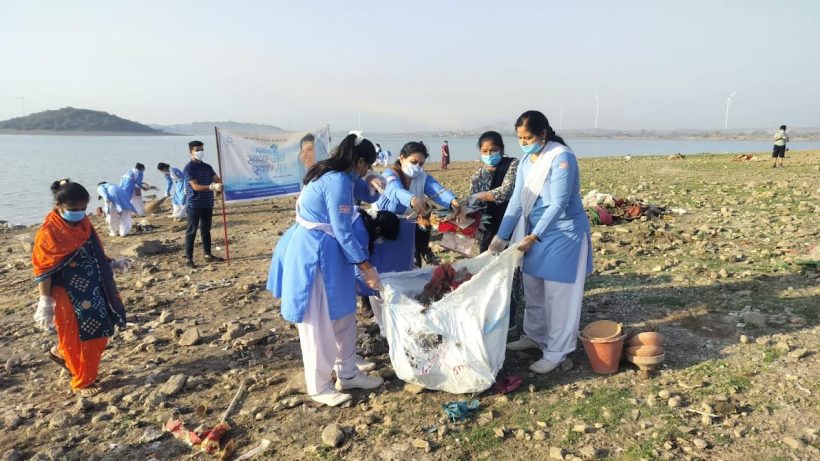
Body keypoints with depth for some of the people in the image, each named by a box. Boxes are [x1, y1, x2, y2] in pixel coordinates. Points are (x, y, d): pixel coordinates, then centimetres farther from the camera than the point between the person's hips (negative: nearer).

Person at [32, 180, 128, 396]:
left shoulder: (84, 223, 4)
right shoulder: (48, 233, -16)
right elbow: (43, 272, -15)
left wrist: (111, 265, 8)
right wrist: (46, 303, -15)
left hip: (92, 291, 7)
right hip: (67, 297, -7)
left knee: (98, 332, 14)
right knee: (76, 338, 4)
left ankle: (61, 352, 40)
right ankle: (82, 382, 23)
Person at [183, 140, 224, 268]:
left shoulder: (207, 167, 12)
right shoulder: (189, 168, -10)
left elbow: (217, 179, 4)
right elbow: (196, 186, -20)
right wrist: (212, 187, -32)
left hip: (208, 203, 6)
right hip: (195, 204, -6)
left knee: (206, 230, 14)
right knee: (192, 231, -3)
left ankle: (208, 255, 22)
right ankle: (188, 259, 1)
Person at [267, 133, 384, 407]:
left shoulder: (332, 175, 10)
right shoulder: (338, 181, -20)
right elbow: (343, 232, -20)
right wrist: (366, 268, -15)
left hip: (323, 251, 11)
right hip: (314, 253, -11)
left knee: (342, 316, 17)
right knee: (318, 323, 2)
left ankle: (347, 374, 30)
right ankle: (318, 387, 16)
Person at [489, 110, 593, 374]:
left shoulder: (561, 157, -19)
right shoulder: (526, 161, 3)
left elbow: (558, 203, -22)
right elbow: (517, 200, 3)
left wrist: (534, 236, -23)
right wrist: (502, 237, -1)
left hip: (563, 234, -8)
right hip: (536, 232, 8)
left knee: (558, 295, 0)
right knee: (532, 290, 17)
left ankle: (556, 353, 11)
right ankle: (535, 336, 35)